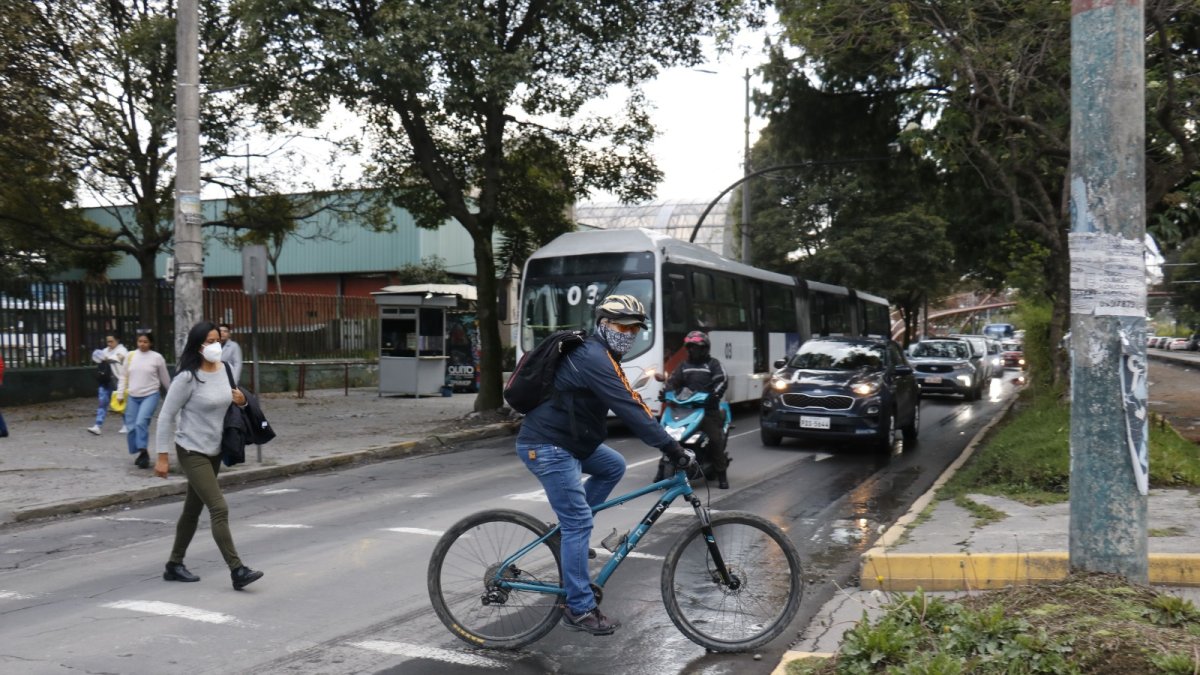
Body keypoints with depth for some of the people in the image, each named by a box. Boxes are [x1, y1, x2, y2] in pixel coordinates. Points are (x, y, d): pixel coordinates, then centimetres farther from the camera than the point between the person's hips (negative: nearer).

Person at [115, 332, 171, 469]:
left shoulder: (157, 357, -3)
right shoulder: (130, 356, 4)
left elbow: (165, 378, 8)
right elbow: (123, 376, 10)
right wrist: (120, 394, 4)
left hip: (150, 395, -4)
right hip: (132, 396, 4)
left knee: (141, 422, -21)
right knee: (132, 427, 4)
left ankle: (144, 452, -12)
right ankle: (141, 453, 21)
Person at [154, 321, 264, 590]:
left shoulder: (224, 369, 3)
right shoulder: (187, 377, -17)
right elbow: (166, 416, -13)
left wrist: (241, 400, -3)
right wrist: (163, 456, -13)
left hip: (215, 451, 8)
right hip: (192, 452, -7)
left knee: (193, 510, 17)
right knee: (219, 509, -13)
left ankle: (174, 565, 30)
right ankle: (237, 571, -13)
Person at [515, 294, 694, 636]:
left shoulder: (599, 355, 13)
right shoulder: (594, 359, -20)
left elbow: (631, 404, 16)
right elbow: (630, 410, -26)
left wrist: (667, 439, 11)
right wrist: (672, 448, -26)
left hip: (566, 438, 10)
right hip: (546, 447, -10)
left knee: (614, 466, 18)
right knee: (580, 523, -7)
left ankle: (568, 528, 18)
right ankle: (580, 610, 0)